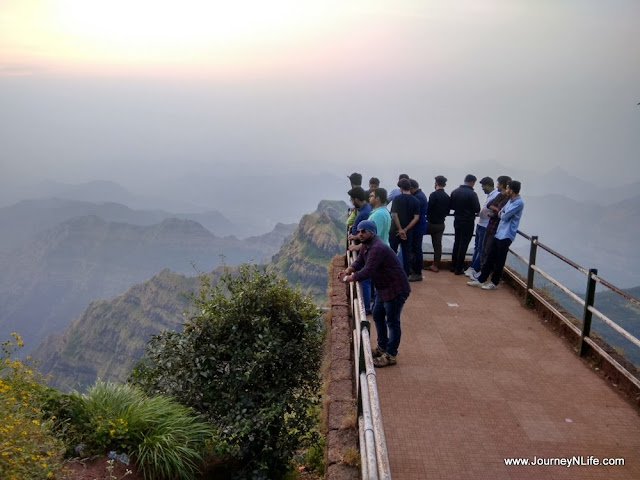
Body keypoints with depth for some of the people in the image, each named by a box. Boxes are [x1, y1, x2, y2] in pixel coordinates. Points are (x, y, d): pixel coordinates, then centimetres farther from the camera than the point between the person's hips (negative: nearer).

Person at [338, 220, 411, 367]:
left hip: (396, 290, -11)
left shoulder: (377, 249, -28)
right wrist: (347, 271, -13)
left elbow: (367, 272, -32)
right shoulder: (366, 245, 5)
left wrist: (347, 278, -19)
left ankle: (391, 355, 10)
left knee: (392, 322, 0)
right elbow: (359, 262, 7)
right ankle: (382, 347, 35)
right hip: (383, 289, 11)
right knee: (378, 316, 20)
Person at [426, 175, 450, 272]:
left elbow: (428, 208, -17)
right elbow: (447, 211, 9)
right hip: (441, 224, 6)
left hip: (431, 223, -5)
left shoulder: (434, 194, -15)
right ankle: (436, 265, 10)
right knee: (438, 244, 7)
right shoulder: (447, 197, 5)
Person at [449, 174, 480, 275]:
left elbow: (451, 206, 6)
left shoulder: (455, 191, -1)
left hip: (457, 220, 6)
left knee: (456, 243, 17)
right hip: (468, 222, -6)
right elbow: (477, 209, -16)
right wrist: (470, 210, 6)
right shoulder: (472, 194, -18)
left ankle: (453, 266, 22)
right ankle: (459, 269, 7)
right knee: (463, 245, 2)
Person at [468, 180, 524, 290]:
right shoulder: (510, 200, 14)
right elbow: (500, 213, 17)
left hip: (506, 236, -9)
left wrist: (502, 214, 4)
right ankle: (481, 280, 17)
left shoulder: (519, 203, -16)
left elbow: (505, 217, -17)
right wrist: (502, 214, -4)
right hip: (499, 233, 9)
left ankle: (494, 283, 15)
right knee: (490, 258, 11)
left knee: (499, 261, 3)